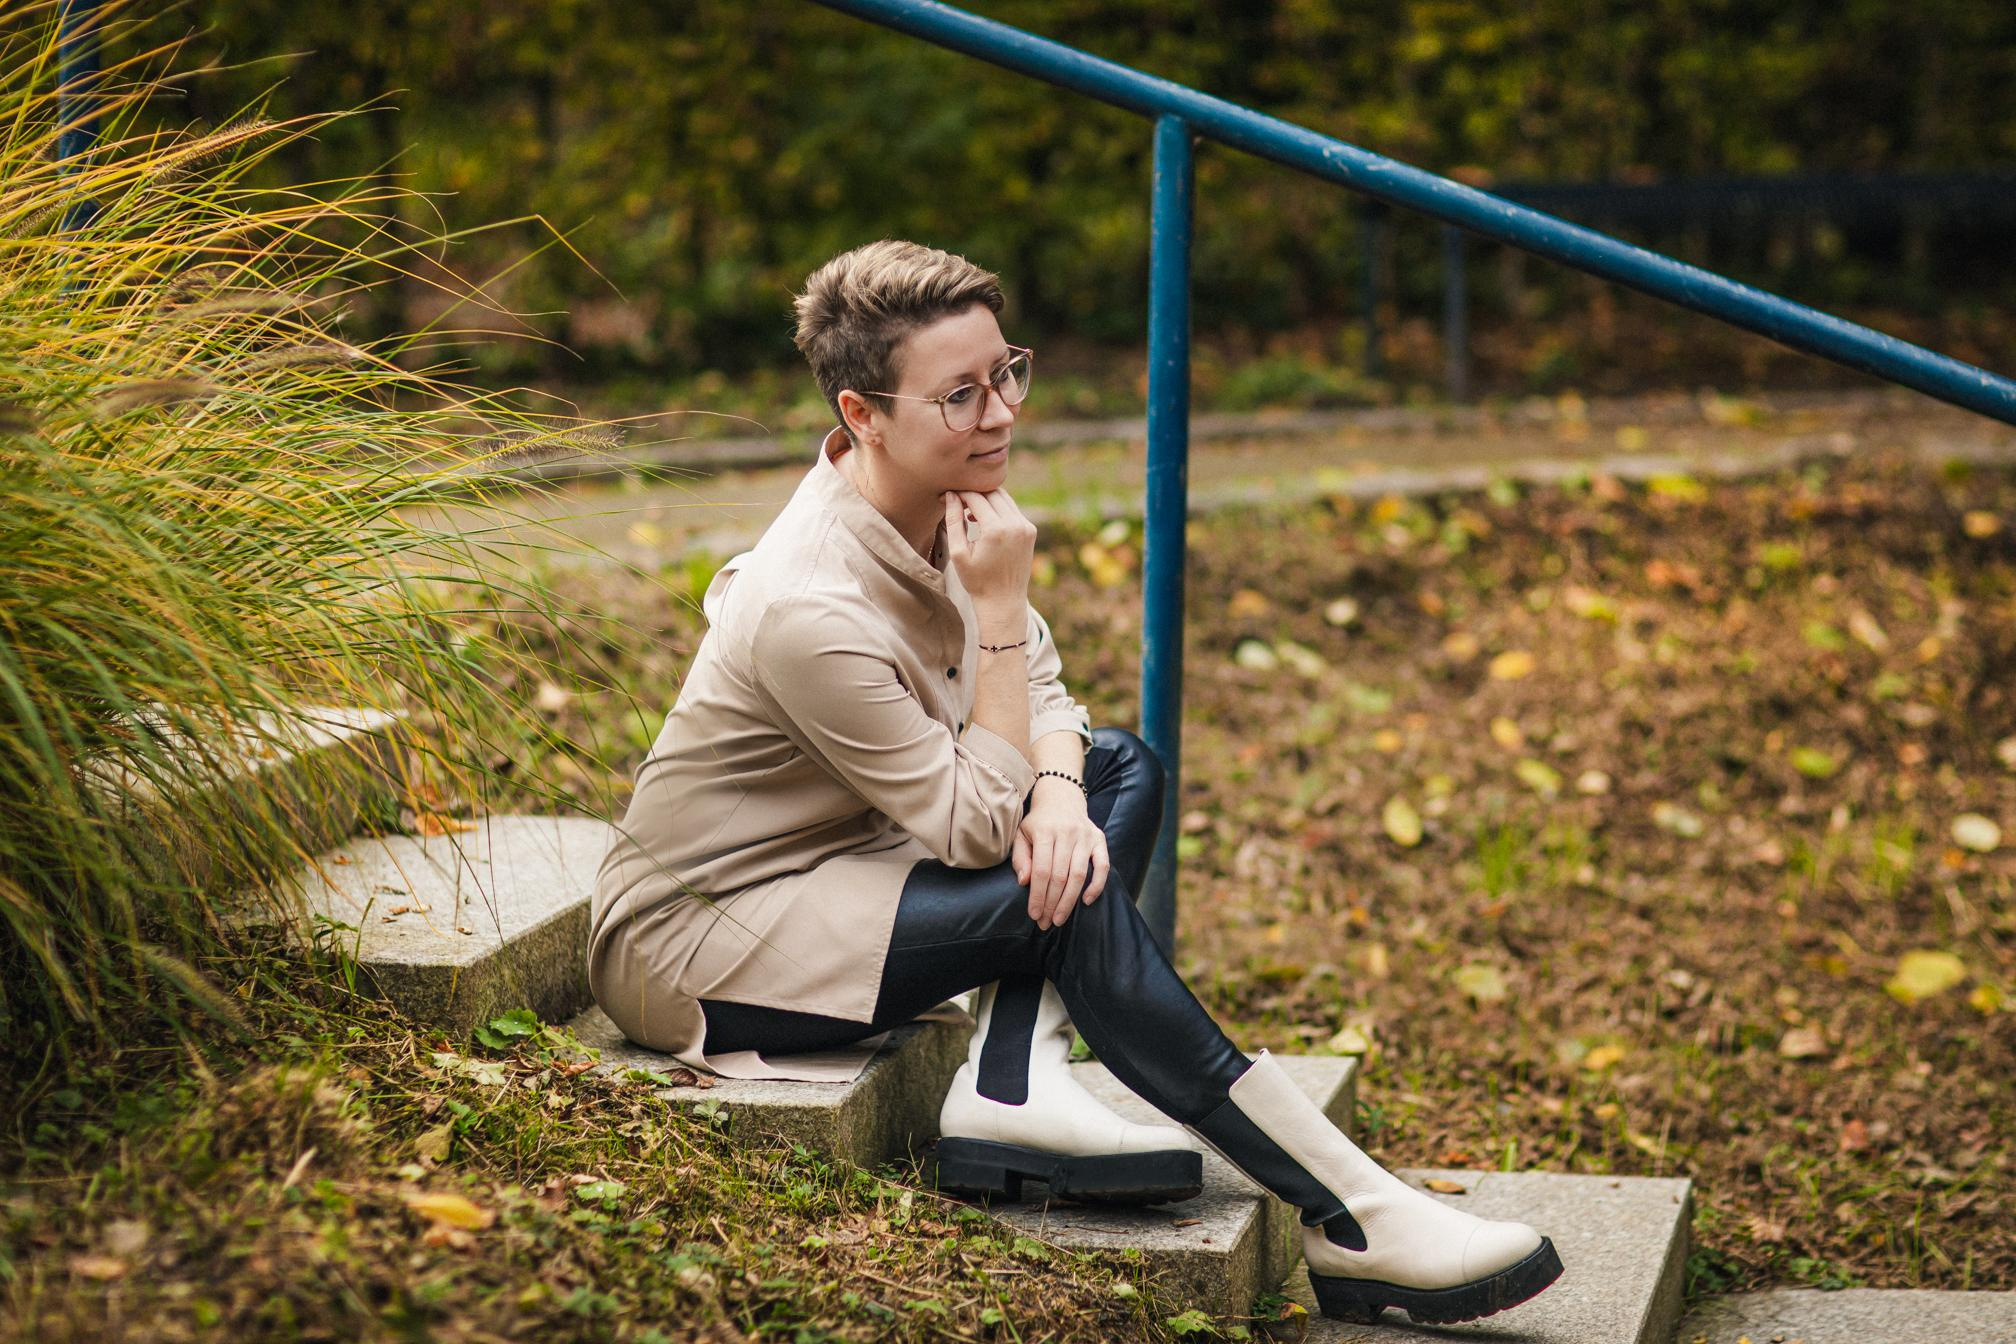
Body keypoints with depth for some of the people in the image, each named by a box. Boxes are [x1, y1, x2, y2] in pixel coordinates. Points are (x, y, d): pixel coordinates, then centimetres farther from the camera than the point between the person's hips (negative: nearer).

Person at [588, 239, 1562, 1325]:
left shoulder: (943, 502, -4)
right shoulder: (813, 610, -30)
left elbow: (1039, 689, 6)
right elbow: (979, 826, -25)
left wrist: (1058, 789, -17)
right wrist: (1000, 605, -25)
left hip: (822, 859, 9)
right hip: (690, 944, -9)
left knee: (1121, 768, 1)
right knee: (1070, 899, -25)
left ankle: (1010, 1089, -18)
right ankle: (1353, 1227, -22)